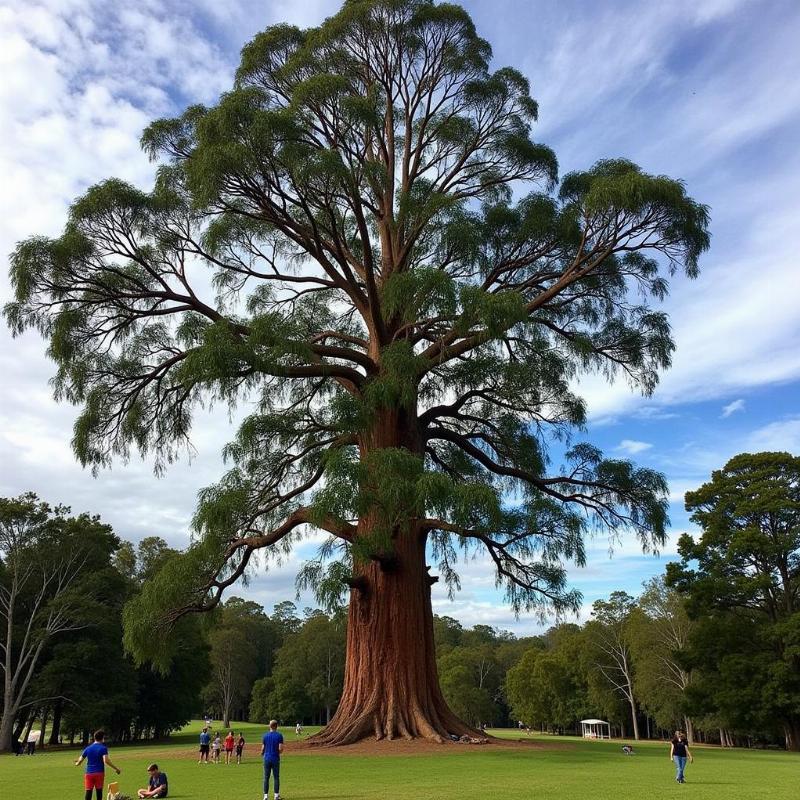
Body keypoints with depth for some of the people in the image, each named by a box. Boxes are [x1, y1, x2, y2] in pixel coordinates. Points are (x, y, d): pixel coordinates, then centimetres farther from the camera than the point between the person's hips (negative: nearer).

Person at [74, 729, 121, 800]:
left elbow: (80, 760, 9)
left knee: (88, 793, 0)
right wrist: (115, 768, -11)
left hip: (89, 773, 3)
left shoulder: (88, 748, 7)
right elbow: (106, 760, -18)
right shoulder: (103, 748, -6)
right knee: (99, 792, 8)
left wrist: (77, 764, 34)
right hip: (99, 773, -3)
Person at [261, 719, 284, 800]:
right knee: (276, 777, 7)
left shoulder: (265, 735, -1)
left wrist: (262, 753, 20)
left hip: (267, 758, 1)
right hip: (276, 759, -1)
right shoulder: (279, 735, -6)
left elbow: (263, 748, -1)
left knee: (266, 777, 8)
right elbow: (281, 749, -10)